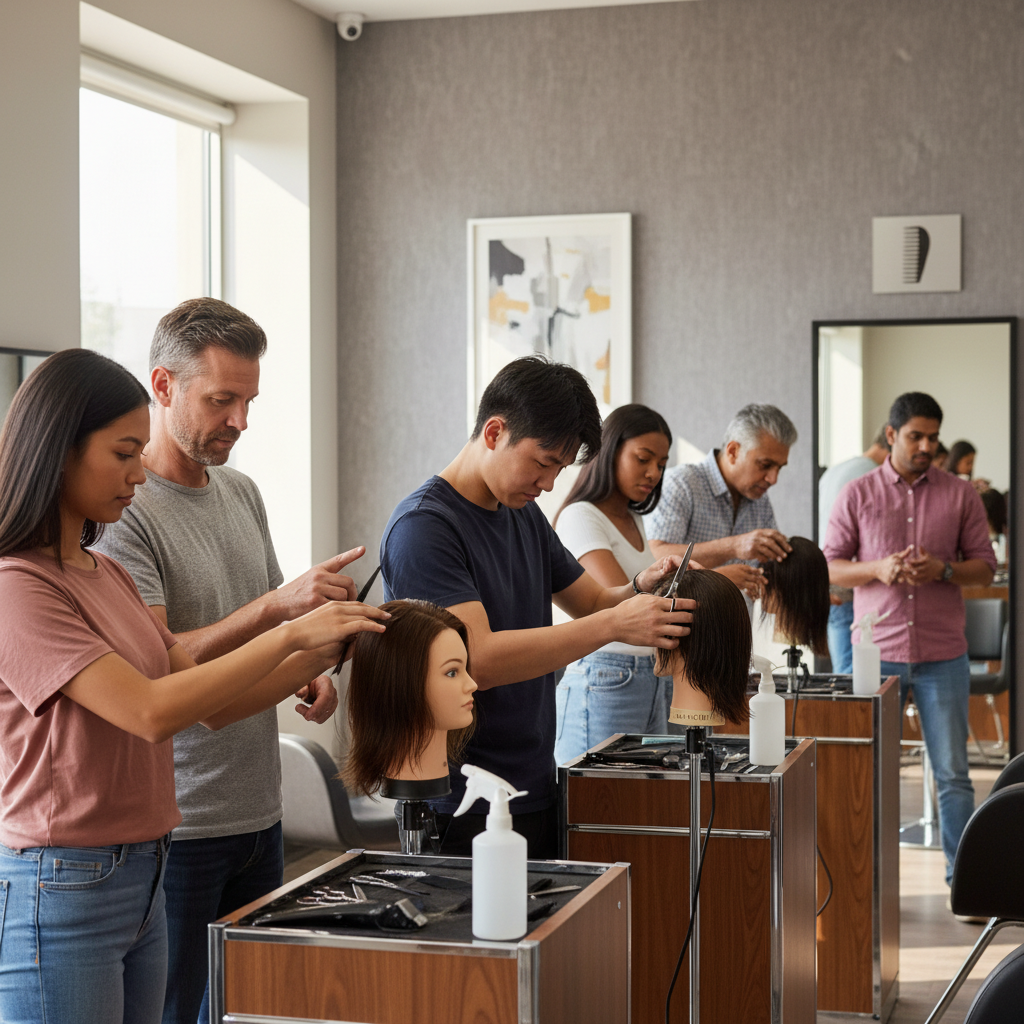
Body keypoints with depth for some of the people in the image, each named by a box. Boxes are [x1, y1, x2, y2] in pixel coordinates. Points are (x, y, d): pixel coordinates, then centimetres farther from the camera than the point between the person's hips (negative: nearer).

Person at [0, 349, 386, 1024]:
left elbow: (212, 705, 12)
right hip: (59, 890, -8)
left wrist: (325, 652, 0)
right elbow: (151, 712, -24)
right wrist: (289, 633, -19)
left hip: (140, 881, 8)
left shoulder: (105, 575, 12)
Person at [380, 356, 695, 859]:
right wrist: (615, 624, -26)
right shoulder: (423, 525, -14)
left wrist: (641, 589, -4)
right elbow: (478, 660, -24)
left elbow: (593, 602, 19)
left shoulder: (525, 516, 13)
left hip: (535, 794, 8)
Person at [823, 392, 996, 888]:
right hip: (878, 652, 0)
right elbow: (830, 567, 4)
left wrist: (943, 570, -14)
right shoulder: (856, 495, 3)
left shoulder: (960, 495, 5)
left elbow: (985, 567, 6)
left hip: (943, 655, 0)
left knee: (952, 772, 3)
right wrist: (877, 569, -15)